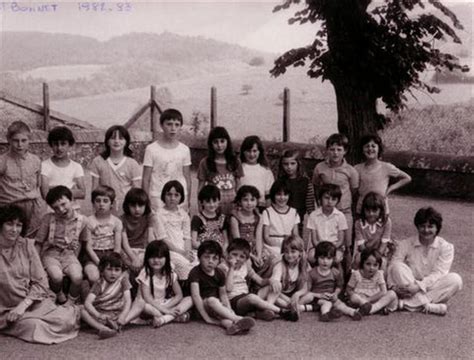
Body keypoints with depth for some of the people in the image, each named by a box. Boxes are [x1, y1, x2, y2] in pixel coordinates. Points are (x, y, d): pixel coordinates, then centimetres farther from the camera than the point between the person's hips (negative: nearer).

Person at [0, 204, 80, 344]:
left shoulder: (26, 245, 4)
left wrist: (23, 305, -12)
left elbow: (40, 282, 1)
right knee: (33, 326, -30)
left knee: (66, 320, -20)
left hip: (35, 301, 2)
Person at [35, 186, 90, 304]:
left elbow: (85, 241, 10)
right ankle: (59, 296, 3)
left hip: (70, 254, 1)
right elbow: (39, 242, 0)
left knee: (77, 277, -29)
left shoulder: (81, 220, -3)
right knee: (56, 276, -32)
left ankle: (71, 302, -1)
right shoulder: (48, 219, -7)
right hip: (51, 253, -1)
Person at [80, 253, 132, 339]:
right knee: (83, 311, -26)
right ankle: (103, 328, -45)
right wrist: (98, 315, -35)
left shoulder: (123, 280, -2)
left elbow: (128, 300, -10)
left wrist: (123, 315, -29)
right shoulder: (99, 284, -4)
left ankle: (117, 325, -40)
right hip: (101, 313, 0)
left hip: (117, 314, 0)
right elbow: (87, 302, -16)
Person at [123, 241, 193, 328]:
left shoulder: (170, 274, 0)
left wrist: (166, 307, -19)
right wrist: (164, 310, -27)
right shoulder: (145, 273, -11)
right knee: (140, 302, -38)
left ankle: (165, 318, -35)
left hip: (166, 305, 4)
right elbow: (147, 297, -20)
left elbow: (179, 295, -3)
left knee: (189, 300, -16)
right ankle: (175, 317, -34)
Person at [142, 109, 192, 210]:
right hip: (157, 198, -2)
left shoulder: (184, 150, 5)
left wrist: (188, 201, 9)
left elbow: (187, 178, 10)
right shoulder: (151, 149, -3)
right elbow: (146, 179, 0)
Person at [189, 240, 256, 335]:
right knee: (212, 300, -36)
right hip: (201, 307, -5)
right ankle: (237, 319, -43)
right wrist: (206, 318, -27)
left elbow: (223, 294, 10)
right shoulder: (195, 272, -14)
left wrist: (229, 310, -8)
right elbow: (195, 295, -21)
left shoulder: (220, 273, 5)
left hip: (216, 306, 5)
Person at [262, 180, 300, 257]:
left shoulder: (293, 212, 14)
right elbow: (266, 237, -1)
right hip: (273, 247, -3)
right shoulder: (267, 212, 2)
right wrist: (281, 244, -14)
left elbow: (296, 235, 13)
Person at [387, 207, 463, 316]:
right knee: (398, 267, -25)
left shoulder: (446, 247, 0)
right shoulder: (404, 245, 1)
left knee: (455, 279, -25)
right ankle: (428, 306, -34)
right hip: (409, 289, 0)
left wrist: (419, 286, -26)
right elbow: (393, 267, -8)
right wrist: (395, 286, -28)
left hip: (432, 289, 0)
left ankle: (408, 304, -31)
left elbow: (438, 273, -11)